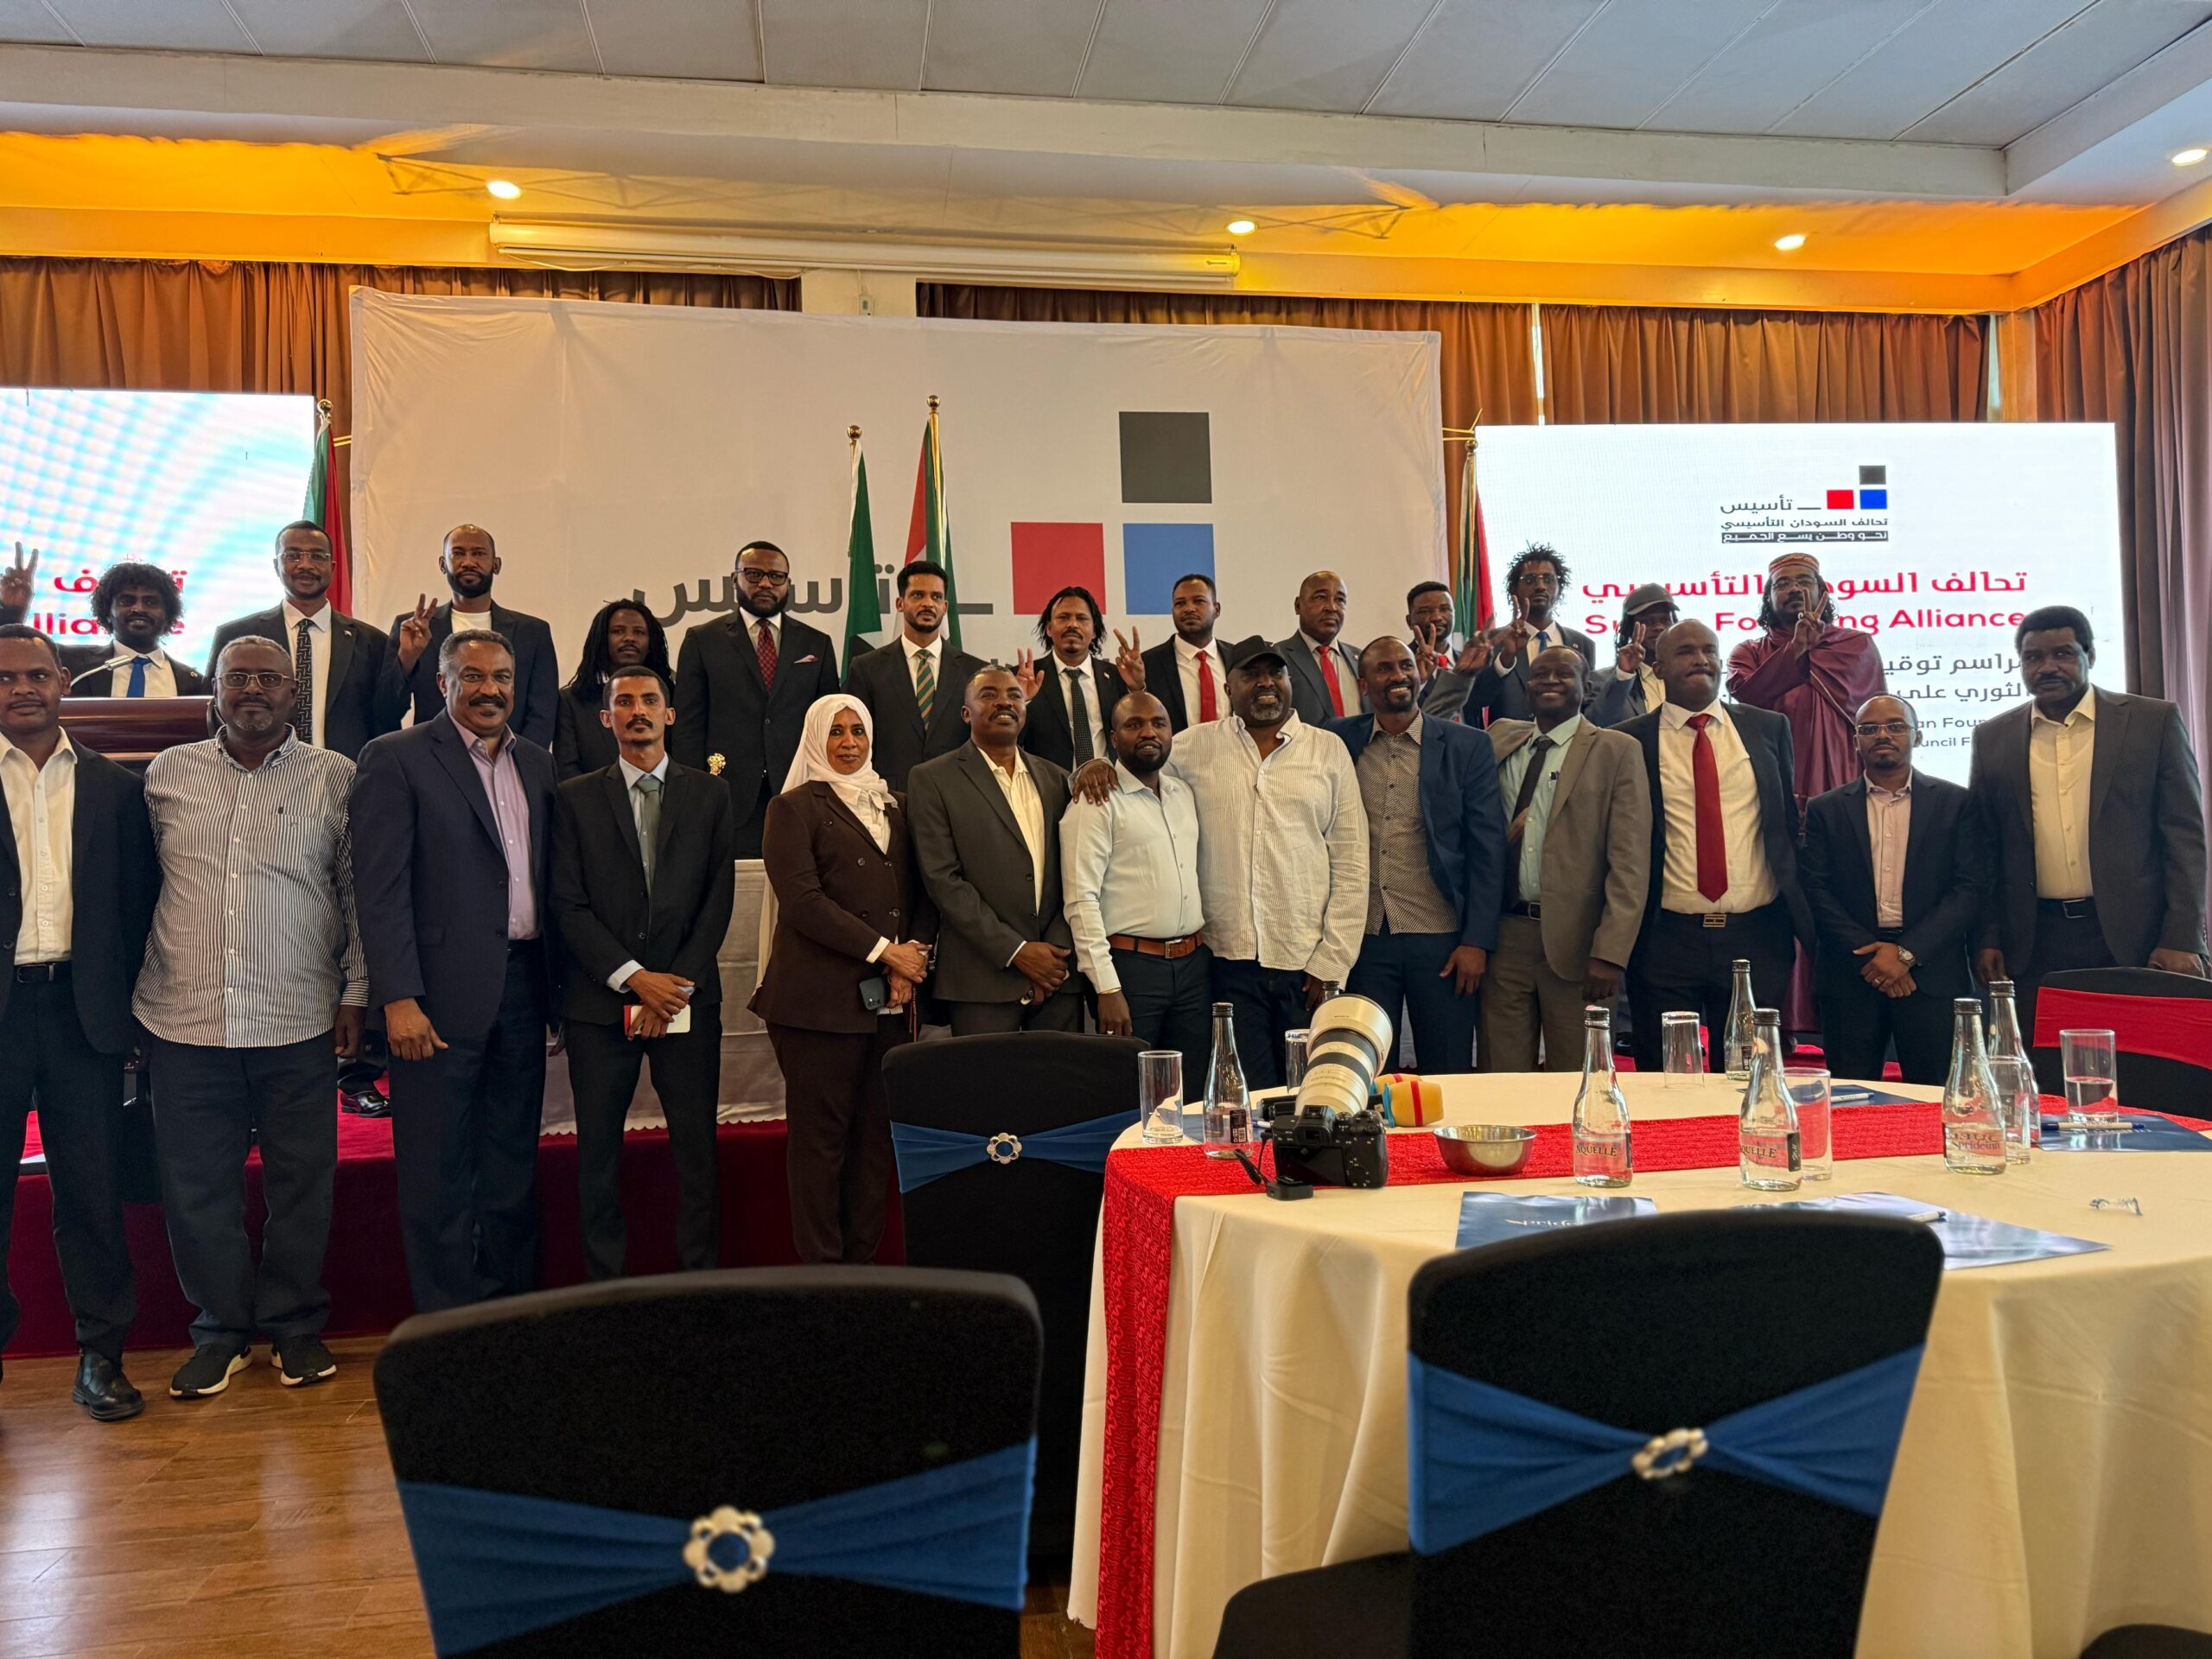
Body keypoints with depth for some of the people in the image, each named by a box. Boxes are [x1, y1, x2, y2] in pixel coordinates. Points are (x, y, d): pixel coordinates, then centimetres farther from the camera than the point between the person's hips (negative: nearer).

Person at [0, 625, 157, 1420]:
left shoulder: (115, 787, 8)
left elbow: (138, 904, 7)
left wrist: (130, 1005, 1)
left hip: (82, 1008, 1)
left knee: (93, 1189, 7)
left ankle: (101, 1354, 17)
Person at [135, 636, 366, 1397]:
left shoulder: (335, 778, 2)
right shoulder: (168, 772, 9)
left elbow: (360, 892, 4)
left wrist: (356, 992, 0)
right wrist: (131, 994, 13)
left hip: (299, 1023, -2)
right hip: (184, 1021, 2)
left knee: (301, 1183, 6)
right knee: (196, 1185, 8)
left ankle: (295, 1326, 23)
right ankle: (221, 1329, 24)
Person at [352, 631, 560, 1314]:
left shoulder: (537, 764, 13)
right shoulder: (397, 758, -4)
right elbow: (381, 888, -10)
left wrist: (557, 983, 9)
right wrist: (399, 997, -16)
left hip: (523, 986, 5)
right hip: (443, 992, -5)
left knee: (512, 1162, 14)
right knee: (439, 1168, 4)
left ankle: (510, 1303, 26)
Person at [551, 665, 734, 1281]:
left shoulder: (708, 795, 9)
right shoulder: (576, 798, 6)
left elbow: (718, 899, 4)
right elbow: (568, 904, -1)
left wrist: (680, 983, -7)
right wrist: (633, 977, -10)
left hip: (688, 997, 0)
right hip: (600, 999, 0)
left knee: (697, 1147, 2)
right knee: (598, 1151, 5)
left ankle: (700, 1277, 12)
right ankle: (603, 1283, 16)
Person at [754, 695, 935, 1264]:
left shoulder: (893, 806, 18)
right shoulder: (795, 808, 2)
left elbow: (920, 892, 14)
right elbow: (803, 901, -10)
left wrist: (911, 965, -3)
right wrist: (884, 951, -11)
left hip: (892, 999, 5)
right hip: (821, 998, -5)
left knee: (879, 1131, 5)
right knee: (821, 1133, 0)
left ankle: (864, 1257, 16)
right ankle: (821, 1266, 10)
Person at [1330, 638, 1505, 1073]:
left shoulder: (1468, 747, 2)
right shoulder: (1339, 743, 5)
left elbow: (1488, 850, 0)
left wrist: (1477, 941, -5)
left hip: (1443, 939, -1)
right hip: (1363, 938, 1)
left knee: (1448, 1078, 7)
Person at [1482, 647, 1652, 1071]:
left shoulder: (1617, 752, 0)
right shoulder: (1500, 739, 13)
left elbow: (1629, 862, -7)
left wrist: (1609, 954, -14)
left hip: (1574, 940, -3)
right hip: (1503, 935, 3)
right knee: (1503, 1075, 7)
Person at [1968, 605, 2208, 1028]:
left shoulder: (2154, 721, 4)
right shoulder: (1992, 739, 9)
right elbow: (1983, 850, 10)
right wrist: (1986, 939, 3)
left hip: (2133, 938, -1)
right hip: (2033, 944, 1)